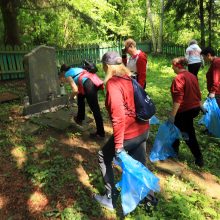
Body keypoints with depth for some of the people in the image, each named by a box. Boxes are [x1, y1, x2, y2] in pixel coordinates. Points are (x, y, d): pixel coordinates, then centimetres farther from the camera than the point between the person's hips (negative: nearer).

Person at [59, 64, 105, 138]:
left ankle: (100, 133, 5)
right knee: (80, 95, 31)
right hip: (94, 81, 9)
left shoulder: (67, 74, 10)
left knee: (95, 109, -3)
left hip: (89, 84, -9)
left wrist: (72, 96, 18)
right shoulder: (75, 69, 33)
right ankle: (80, 118, 41)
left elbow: (75, 90, 0)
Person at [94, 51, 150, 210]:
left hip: (129, 133, -7)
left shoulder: (113, 83, -17)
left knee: (104, 157, 16)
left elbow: (118, 117, -25)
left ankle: (111, 199, 25)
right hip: (143, 130, 8)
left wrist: (118, 145, -22)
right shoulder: (129, 78, 7)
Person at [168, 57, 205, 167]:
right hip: (195, 108, 9)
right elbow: (197, 93, 17)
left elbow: (178, 99, -25)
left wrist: (172, 115, -24)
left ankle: (199, 159, 22)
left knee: (189, 134, 8)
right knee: (178, 126, 22)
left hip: (185, 110, -9)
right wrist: (201, 106, 27)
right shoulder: (192, 76, 8)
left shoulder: (179, 78, -19)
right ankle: (174, 148, 33)